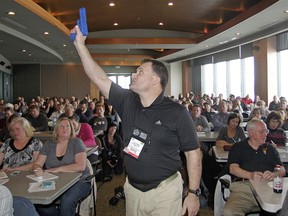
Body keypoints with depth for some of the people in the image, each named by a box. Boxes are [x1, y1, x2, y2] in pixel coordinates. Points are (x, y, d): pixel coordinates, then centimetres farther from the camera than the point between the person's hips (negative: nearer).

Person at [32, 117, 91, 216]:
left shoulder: (77, 142, -4)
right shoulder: (48, 144, 8)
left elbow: (81, 166, -16)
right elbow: (37, 164, 6)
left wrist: (58, 169, -17)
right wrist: (38, 169, -19)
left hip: (78, 182, -4)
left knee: (67, 200, -33)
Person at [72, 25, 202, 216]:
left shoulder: (177, 113, -13)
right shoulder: (127, 102, -1)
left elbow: (193, 152, -9)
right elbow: (100, 78, -1)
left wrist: (193, 193, -11)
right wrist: (80, 44, -2)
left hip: (165, 191, -4)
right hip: (132, 189, 5)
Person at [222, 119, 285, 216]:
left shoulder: (271, 149, 23)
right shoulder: (238, 147, 14)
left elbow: (282, 170, 13)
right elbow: (233, 168, 1)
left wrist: (273, 174, -11)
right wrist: (250, 175, -18)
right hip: (243, 186, -3)